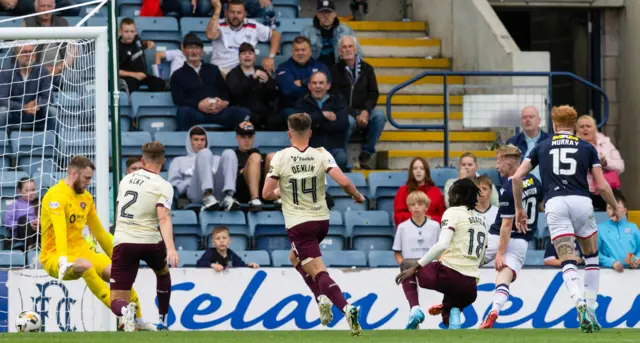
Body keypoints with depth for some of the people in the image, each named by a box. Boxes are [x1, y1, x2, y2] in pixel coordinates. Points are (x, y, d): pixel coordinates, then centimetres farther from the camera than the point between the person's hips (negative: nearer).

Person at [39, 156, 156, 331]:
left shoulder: (86, 197, 12)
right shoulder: (56, 195, -15)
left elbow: (99, 232, 22)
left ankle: (138, 320, 4)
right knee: (86, 266, -37)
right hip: (54, 257, -7)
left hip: (81, 251, 7)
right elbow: (60, 230, -30)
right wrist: (63, 259, -43)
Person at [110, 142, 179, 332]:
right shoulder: (163, 186, -4)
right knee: (163, 272, 36)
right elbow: (163, 218, -20)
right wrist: (170, 248, -30)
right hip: (150, 241, -1)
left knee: (117, 302, -1)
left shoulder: (127, 179, 11)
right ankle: (162, 321, 37)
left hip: (122, 242, 1)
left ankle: (126, 309, -37)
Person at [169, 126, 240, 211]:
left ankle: (229, 197, -44)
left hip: (218, 191, 3)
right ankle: (208, 198, -52)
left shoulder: (216, 159, 40)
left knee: (229, 153, -19)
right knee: (204, 153, -25)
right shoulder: (179, 161, 33)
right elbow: (175, 187, 17)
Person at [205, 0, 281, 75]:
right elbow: (211, 35, -25)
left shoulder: (253, 27, 4)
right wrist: (217, 9, -20)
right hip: (220, 70, -1)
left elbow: (275, 35, 12)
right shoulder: (219, 25, -2)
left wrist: (270, 57, -1)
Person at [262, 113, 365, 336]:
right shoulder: (321, 156, -6)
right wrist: (357, 196, 4)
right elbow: (343, 182, -16)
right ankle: (323, 298, 14)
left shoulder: (280, 158, -10)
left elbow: (266, 194, -8)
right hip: (321, 220, 5)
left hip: (298, 225, -5)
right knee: (295, 257, 30)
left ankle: (346, 308, -29)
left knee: (319, 272, -8)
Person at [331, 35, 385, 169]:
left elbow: (374, 93, 7)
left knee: (379, 116, -28)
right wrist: (355, 116, -15)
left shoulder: (366, 68, 12)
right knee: (349, 121, -38)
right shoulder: (335, 70, 2)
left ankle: (366, 154, -18)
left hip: (363, 111, 3)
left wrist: (366, 111, -13)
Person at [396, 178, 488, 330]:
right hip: (471, 286, 6)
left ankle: (415, 310, 0)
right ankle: (453, 315, -9)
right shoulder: (481, 221, 22)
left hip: (449, 274, -6)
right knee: (448, 320, 30)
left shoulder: (453, 212, 0)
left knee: (406, 266, 23)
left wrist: (416, 266, -11)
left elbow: (442, 245, -16)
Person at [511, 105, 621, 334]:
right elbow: (601, 186, 9)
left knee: (568, 262, -3)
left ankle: (580, 304, -30)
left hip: (554, 203, 0)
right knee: (592, 256, 21)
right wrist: (615, 207, 26)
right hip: (581, 202, 0)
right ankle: (591, 309, 14)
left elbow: (517, 178, 11)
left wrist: (519, 208, 21)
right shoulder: (587, 148, 15)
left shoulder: (541, 147, 18)